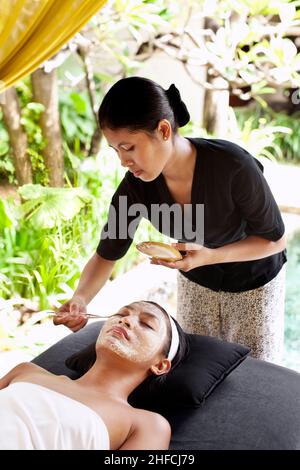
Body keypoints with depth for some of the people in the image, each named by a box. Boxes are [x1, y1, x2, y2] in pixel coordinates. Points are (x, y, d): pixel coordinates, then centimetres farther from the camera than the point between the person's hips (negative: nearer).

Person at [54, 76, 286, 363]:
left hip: (254, 280, -3)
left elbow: (275, 239, -22)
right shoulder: (136, 185, -23)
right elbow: (107, 254, -13)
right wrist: (80, 298, -32)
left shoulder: (233, 166, -35)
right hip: (196, 280, 3)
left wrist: (210, 256, -36)